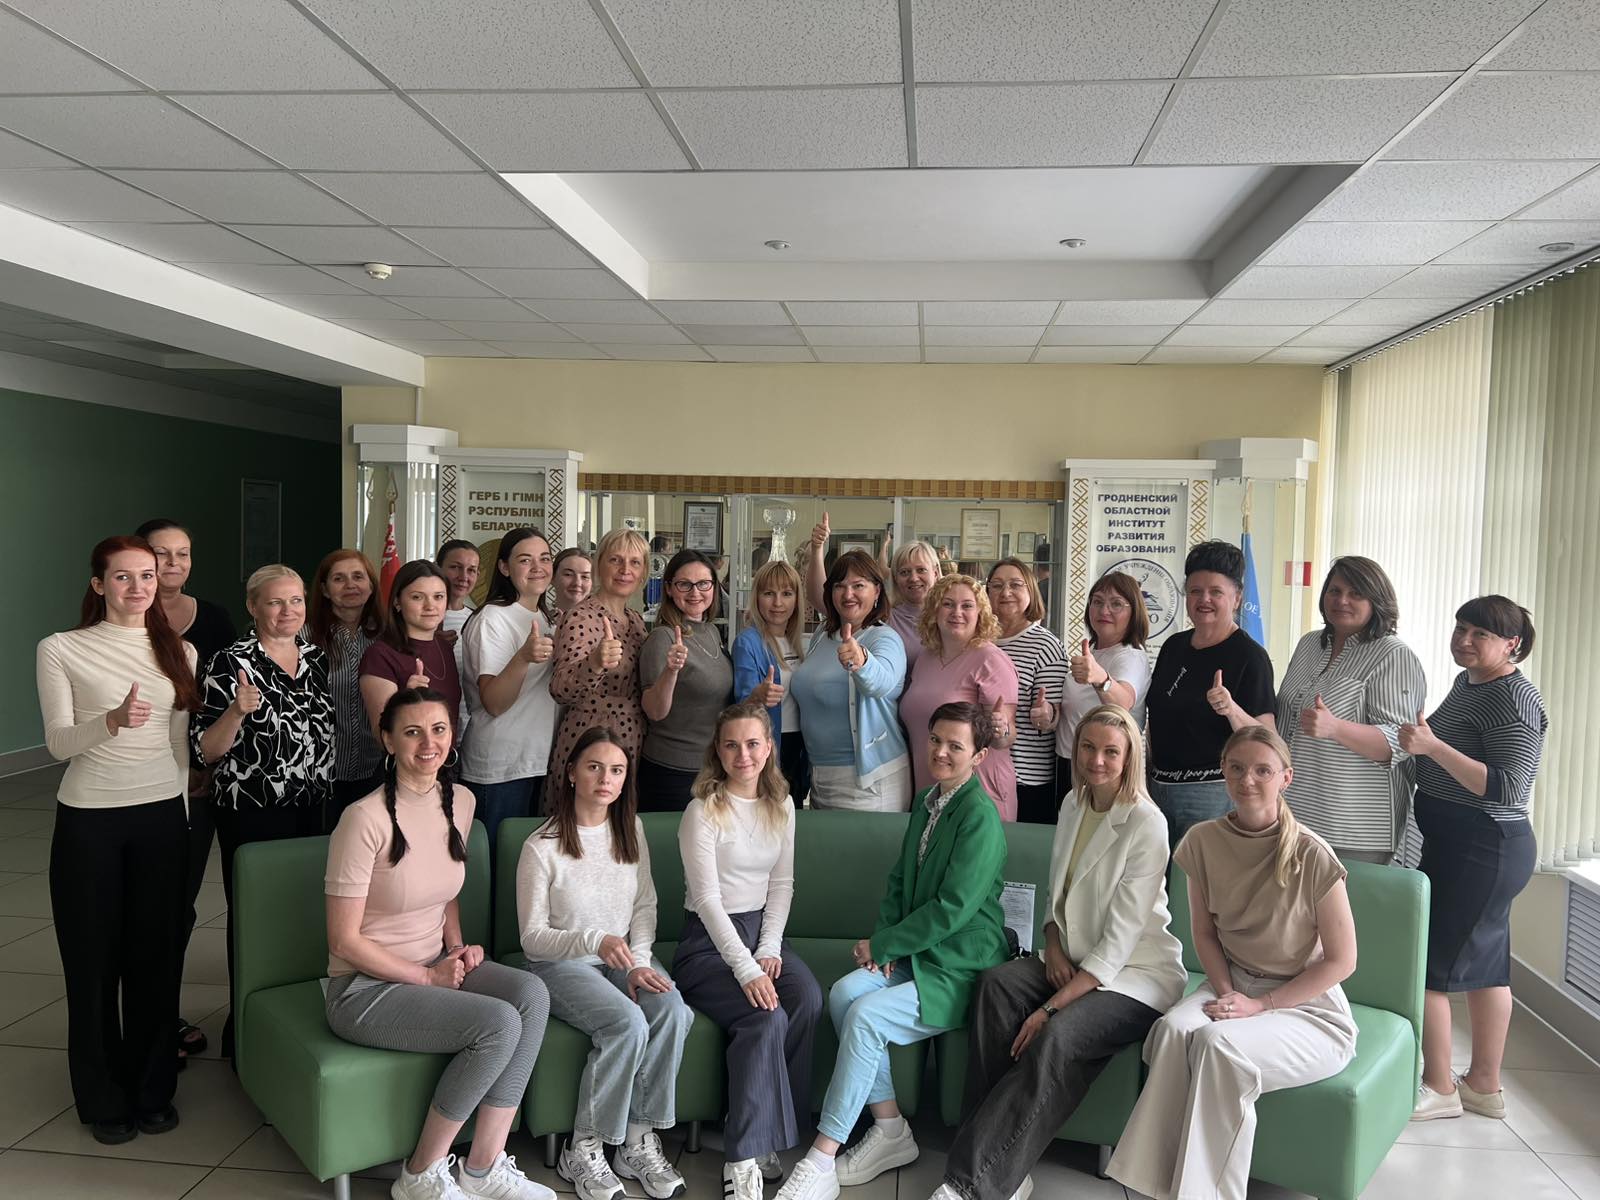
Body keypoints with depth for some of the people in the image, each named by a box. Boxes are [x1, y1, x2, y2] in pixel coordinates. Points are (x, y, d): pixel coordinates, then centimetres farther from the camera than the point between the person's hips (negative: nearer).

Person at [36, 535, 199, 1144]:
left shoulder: (180, 652, 7)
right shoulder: (61, 650, -3)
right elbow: (59, 743, -10)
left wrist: (181, 810, 10)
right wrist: (111, 721, -29)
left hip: (162, 817, 3)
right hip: (89, 820, -2)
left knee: (156, 954, 7)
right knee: (94, 959, 6)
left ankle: (153, 1089, 23)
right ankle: (104, 1099, 22)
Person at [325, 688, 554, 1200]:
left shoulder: (460, 801, 2)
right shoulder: (366, 818, -20)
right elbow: (345, 941, -17)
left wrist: (457, 947, 1)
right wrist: (427, 977, -13)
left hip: (433, 968, 7)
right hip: (364, 988, -7)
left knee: (531, 993, -20)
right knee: (499, 1023, -25)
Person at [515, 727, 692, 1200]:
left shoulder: (631, 830, 2)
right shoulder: (541, 847, -14)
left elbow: (645, 905, 8)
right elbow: (533, 939, -10)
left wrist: (639, 963, -8)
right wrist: (596, 941, -26)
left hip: (623, 956, 5)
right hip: (562, 964, -4)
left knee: (673, 1011, -26)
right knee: (629, 1023, -31)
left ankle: (638, 1142, -11)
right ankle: (584, 1150, -11)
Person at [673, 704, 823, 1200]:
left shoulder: (781, 805, 9)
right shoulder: (703, 811, -9)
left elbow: (782, 885, 9)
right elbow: (707, 899, -15)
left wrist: (769, 950, -6)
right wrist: (746, 969, -23)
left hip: (763, 931, 5)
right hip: (708, 941, -5)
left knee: (808, 1000, -24)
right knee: (767, 1017, -29)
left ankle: (756, 1131, -10)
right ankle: (742, 1160, -19)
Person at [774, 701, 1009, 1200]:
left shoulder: (980, 817, -16)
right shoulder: (926, 802, 11)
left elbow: (951, 909, -19)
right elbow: (899, 880, 16)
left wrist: (881, 944, -13)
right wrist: (883, 940, -1)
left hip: (961, 969, -8)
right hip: (914, 953, 8)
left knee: (867, 1015, -25)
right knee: (844, 993, -17)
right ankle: (890, 1130, -6)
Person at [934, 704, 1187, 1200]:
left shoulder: (1146, 824, -16)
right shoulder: (1073, 806, 7)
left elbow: (1120, 939, -20)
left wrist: (1052, 1007, -23)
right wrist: (1053, 946, -5)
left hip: (1135, 975, -6)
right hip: (1073, 960, 7)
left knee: (1056, 1036, -33)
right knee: (997, 983, -23)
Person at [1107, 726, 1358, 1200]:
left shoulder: (1311, 855, -17)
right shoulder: (1203, 841, -3)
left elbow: (1341, 960, -10)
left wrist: (1261, 1005, -15)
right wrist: (1226, 992, -9)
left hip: (1305, 1001, -4)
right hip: (1232, 985, 4)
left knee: (1218, 1044, -32)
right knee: (1173, 1030, -29)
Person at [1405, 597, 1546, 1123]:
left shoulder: (1513, 698, -17)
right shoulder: (1467, 682, 11)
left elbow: (1507, 788, -26)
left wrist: (1432, 746, -31)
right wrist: (1420, 741, 8)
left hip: (1481, 848, -10)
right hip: (1457, 842, 10)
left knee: (1427, 962, -4)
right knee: (1483, 962, 17)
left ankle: (1438, 1088, 9)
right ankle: (1484, 1085, 28)